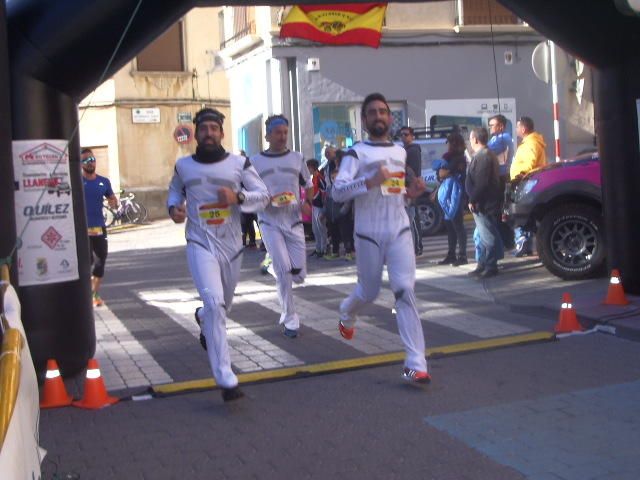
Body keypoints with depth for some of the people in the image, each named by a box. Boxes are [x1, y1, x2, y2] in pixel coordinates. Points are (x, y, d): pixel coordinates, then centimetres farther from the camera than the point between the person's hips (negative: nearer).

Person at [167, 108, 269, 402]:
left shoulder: (239, 164, 1)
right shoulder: (184, 166, 4)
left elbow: (263, 196, 0)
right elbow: (175, 189, 23)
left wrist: (238, 196, -19)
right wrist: (173, 207, 1)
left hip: (231, 245, 2)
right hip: (200, 244, -2)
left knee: (223, 305, 19)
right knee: (214, 302, -21)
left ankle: (202, 318, 60)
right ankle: (226, 380, -21)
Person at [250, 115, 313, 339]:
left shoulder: (297, 158, 7)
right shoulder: (255, 161, 1)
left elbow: (309, 186, 17)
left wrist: (307, 203, -4)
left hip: (294, 221, 3)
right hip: (270, 222, -3)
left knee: (299, 275, 0)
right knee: (284, 269, -13)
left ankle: (272, 265, 34)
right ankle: (290, 319, 2)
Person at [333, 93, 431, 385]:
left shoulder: (401, 152, 14)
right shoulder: (357, 153, -5)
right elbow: (337, 191, -16)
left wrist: (411, 192, 6)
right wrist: (370, 181, -30)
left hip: (400, 232, 3)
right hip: (369, 235, -3)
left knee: (405, 291, -10)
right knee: (369, 292, 12)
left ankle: (415, 364, -12)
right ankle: (346, 315, 51)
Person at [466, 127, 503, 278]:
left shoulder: (482, 156, -16)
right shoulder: (486, 154, 18)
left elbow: (480, 182, -23)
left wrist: (473, 200, -19)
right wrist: (474, 200, 19)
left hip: (483, 204, -11)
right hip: (484, 203, 11)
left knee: (488, 237, -6)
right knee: (485, 236, 14)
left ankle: (490, 267, -2)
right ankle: (483, 265, 21)